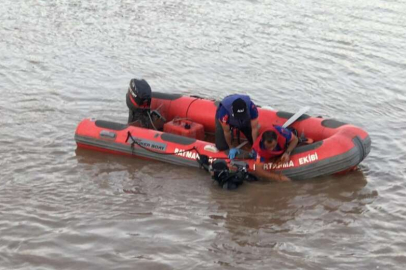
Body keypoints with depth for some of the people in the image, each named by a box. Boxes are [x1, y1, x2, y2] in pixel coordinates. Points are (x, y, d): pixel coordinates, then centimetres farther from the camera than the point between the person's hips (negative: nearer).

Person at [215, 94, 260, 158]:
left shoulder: (251, 107, -40)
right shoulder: (224, 110, -45)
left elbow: (254, 128, -33)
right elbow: (227, 131, -30)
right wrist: (231, 148, -19)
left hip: (245, 121, 2)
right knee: (221, 147, -10)